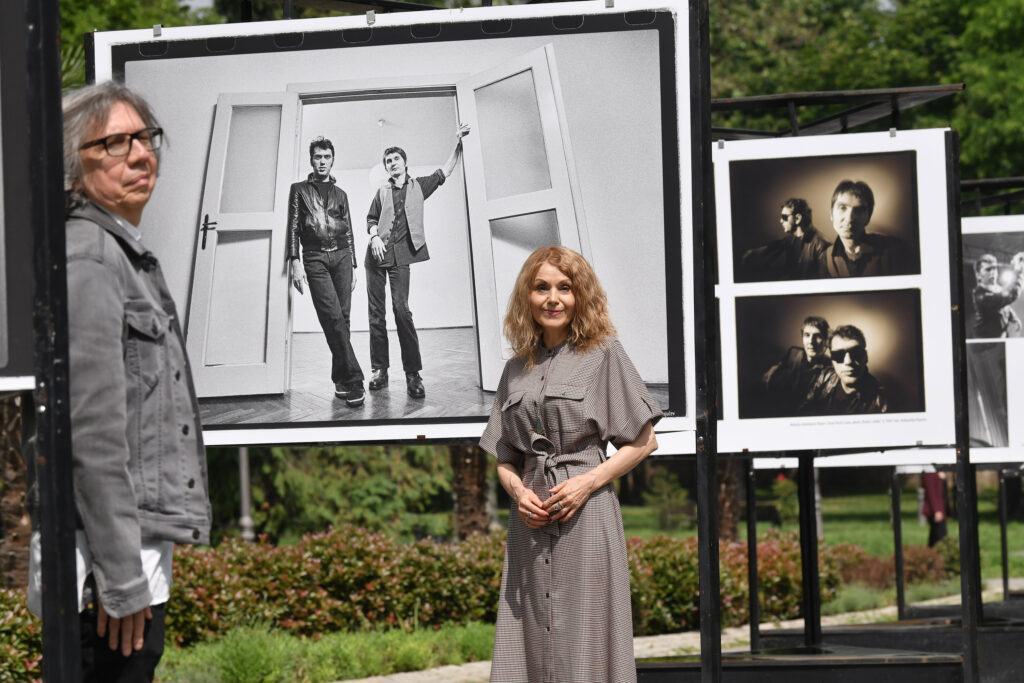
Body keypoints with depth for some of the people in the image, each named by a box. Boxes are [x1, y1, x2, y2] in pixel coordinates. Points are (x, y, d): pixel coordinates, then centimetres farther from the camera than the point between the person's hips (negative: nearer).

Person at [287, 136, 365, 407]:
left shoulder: (340, 194, 21)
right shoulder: (299, 189, 11)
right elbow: (293, 227, 4)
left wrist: (353, 266, 15)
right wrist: (295, 262, -7)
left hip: (341, 255, 3)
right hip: (315, 258, -3)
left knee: (342, 317, -3)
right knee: (333, 317, -15)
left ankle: (341, 379, 2)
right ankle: (352, 378, -22)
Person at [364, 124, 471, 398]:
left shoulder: (418, 186, 15)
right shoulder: (382, 192, 17)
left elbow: (445, 172, 14)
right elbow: (371, 219, 16)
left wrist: (458, 144, 4)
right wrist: (375, 236, -4)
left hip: (401, 253, -3)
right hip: (377, 252, 3)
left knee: (401, 309, -13)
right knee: (376, 311, -1)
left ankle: (413, 373, -13)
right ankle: (379, 369, 3)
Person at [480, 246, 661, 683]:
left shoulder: (604, 355, 3)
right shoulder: (517, 369, 16)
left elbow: (644, 443, 2)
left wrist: (588, 482, -10)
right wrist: (517, 490, -3)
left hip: (585, 515, -4)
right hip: (531, 518, 4)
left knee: (584, 642, -8)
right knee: (531, 642, 0)